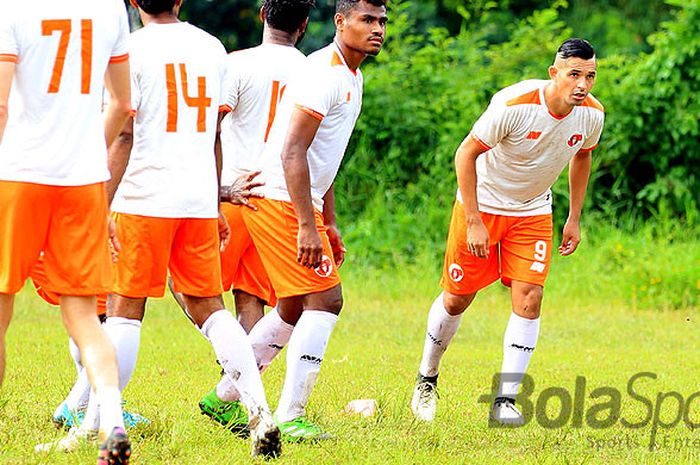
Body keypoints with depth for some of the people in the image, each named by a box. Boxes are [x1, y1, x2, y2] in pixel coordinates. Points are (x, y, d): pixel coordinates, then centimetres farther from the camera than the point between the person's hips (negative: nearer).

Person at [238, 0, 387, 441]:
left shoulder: (352, 78, 17)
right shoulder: (325, 74, -16)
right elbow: (293, 152, -22)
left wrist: (329, 224, 24)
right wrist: (307, 225, -26)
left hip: (299, 202, 10)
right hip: (282, 200, -10)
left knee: (296, 312, 15)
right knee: (325, 300, -12)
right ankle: (289, 418, -10)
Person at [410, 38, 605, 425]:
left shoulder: (592, 114, -12)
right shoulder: (513, 106, -29)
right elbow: (466, 153, -20)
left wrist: (574, 219, 10)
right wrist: (473, 222, -22)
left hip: (532, 212, 4)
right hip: (482, 205, -3)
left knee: (529, 298, -12)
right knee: (457, 299, 5)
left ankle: (505, 400, -7)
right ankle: (426, 378, 30)